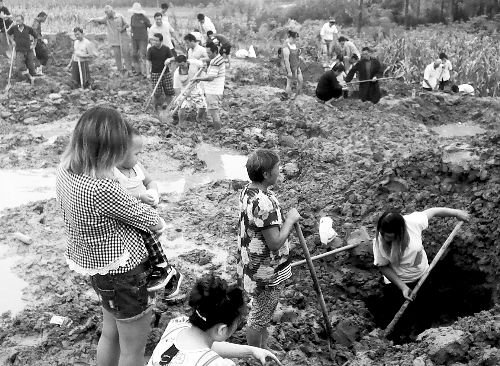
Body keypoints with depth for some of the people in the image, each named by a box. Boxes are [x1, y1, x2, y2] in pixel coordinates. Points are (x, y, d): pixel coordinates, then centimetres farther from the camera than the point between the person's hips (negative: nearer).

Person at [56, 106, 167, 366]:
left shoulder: (66, 170, -8)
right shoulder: (101, 189, -34)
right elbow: (147, 219, -18)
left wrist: (134, 201, -7)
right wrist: (159, 223, 2)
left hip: (97, 270, 8)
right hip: (123, 274, -8)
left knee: (110, 333, 29)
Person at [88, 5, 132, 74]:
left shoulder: (120, 16, -1)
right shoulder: (106, 18, 0)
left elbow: (127, 25, 6)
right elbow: (99, 20, -16)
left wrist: (122, 28, -13)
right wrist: (93, 19, -36)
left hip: (123, 39, -1)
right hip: (114, 40, 1)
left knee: (126, 53, -3)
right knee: (117, 55, 1)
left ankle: (129, 69, 7)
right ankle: (120, 69, 12)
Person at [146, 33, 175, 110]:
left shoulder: (166, 49, -1)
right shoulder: (151, 50, -5)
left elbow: (173, 58, 2)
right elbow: (149, 62, -2)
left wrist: (169, 59, -21)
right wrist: (148, 73, -6)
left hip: (166, 72, 2)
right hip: (155, 73, -2)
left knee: (169, 91, 3)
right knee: (157, 93, -4)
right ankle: (157, 107, 14)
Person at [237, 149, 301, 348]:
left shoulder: (247, 191, 0)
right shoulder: (264, 203, -31)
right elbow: (275, 242, -28)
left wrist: (283, 219, 6)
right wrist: (290, 220, -17)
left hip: (252, 264, 9)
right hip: (267, 274, -9)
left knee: (261, 314, 25)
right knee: (259, 318, 11)